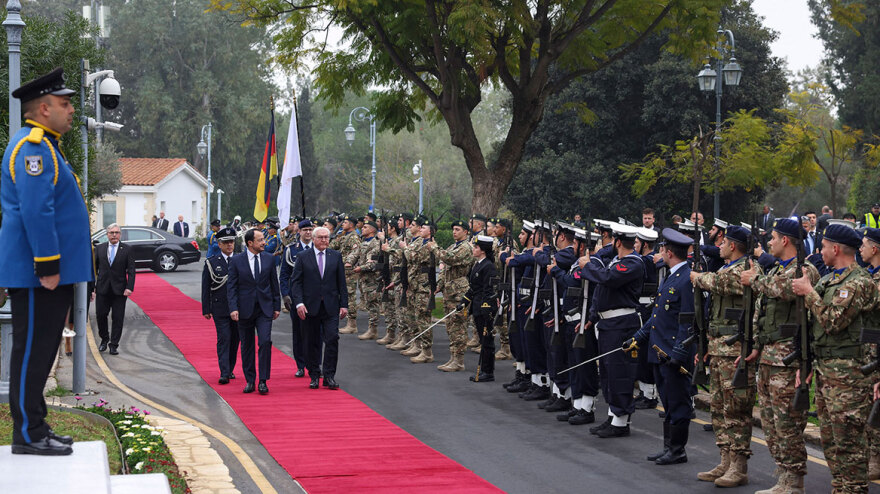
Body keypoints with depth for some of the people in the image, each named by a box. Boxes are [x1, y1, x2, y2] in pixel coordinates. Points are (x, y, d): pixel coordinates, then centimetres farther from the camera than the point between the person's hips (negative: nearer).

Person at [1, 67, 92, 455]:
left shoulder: (42, 146, 19)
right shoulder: (33, 148, -15)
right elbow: (36, 212, -23)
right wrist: (48, 266, -23)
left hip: (49, 274, 11)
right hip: (37, 274, -11)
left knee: (40, 350, 14)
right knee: (32, 350, -5)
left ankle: (35, 426, 21)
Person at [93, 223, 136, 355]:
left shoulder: (127, 250, 2)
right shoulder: (99, 249, 7)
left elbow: (131, 270, 0)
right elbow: (94, 268, 8)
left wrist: (129, 287, -11)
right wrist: (92, 287, 1)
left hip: (119, 290, -1)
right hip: (102, 289, 1)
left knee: (118, 318, -1)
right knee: (100, 315, 3)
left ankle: (114, 345, 6)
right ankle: (104, 339, 26)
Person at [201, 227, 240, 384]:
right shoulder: (211, 263, 1)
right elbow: (206, 288, 1)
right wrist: (206, 310, -3)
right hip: (220, 309, -3)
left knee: (235, 339, 9)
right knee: (224, 339, -9)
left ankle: (230, 370, 22)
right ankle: (224, 373, -13)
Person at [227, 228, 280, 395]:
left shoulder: (269, 258, 4)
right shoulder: (236, 260, -2)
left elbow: (274, 284, 9)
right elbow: (231, 286, -3)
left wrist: (277, 306, 8)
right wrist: (233, 308, -13)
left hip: (265, 308, 1)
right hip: (245, 309, -1)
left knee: (265, 342, -12)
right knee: (247, 346, 7)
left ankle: (263, 381, -5)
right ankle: (250, 380, 19)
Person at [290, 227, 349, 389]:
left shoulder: (336, 256, 8)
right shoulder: (303, 257, 2)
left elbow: (341, 282, 9)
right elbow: (296, 282, 0)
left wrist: (344, 304, 3)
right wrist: (299, 303, -12)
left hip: (331, 307, 1)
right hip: (310, 307, -1)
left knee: (332, 339, -9)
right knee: (312, 343, 5)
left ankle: (329, 376, -1)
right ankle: (314, 376, 16)